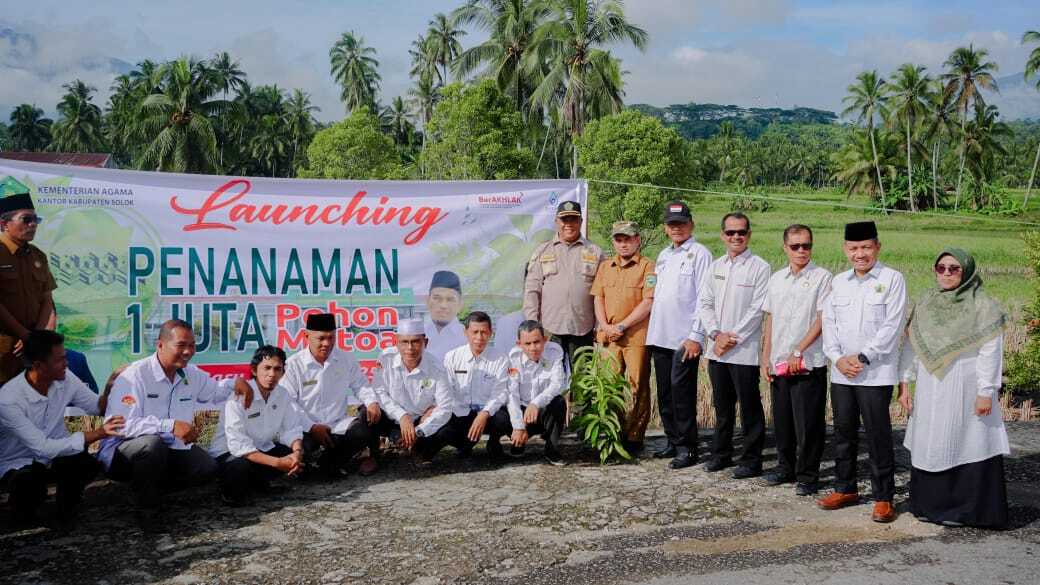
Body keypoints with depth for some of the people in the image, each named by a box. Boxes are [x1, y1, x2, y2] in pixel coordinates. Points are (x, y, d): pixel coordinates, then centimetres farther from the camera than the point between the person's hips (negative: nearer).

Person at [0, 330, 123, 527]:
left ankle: (66, 507, 4)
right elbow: (43, 448, -30)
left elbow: (97, 407, 3)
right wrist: (96, 434, -33)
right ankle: (23, 509, 2)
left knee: (88, 464, -28)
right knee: (29, 484, -36)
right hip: (19, 463, -4)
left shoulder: (65, 379, -13)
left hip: (55, 454, 4)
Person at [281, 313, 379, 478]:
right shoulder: (293, 365, -7)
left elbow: (360, 385, 12)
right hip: (309, 430, -3)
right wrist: (312, 427, -17)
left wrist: (372, 402, -11)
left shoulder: (347, 359, 4)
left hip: (340, 425, 3)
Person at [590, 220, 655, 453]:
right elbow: (598, 298, 12)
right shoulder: (605, 266, 16)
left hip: (637, 336, -5)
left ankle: (634, 438, 7)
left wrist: (622, 326, -13)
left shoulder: (647, 267, -2)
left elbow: (648, 302, -10)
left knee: (638, 387, 0)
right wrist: (605, 326, -4)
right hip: (608, 336, 5)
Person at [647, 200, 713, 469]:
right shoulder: (663, 255, 18)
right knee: (665, 392, 11)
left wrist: (696, 336, -15)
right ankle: (672, 441, 22)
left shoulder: (699, 254, -5)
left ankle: (687, 448, 2)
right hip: (660, 335, 7)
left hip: (685, 337, -7)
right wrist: (652, 330, 15)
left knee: (682, 392, -6)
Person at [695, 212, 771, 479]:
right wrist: (716, 335, -5)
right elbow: (704, 303, 9)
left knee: (749, 407, 1)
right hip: (716, 349, 5)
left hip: (744, 350, -5)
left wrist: (733, 338, -12)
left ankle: (751, 460, 10)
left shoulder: (759, 268, -5)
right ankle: (721, 453, 27)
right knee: (722, 406, 15)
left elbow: (757, 310, -11)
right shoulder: (716, 267, 12)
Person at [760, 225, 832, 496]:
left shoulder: (822, 277, -4)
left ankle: (807, 475, 11)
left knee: (808, 423, -1)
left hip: (809, 364, -5)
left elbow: (822, 320, -10)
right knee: (782, 420, 13)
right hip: (779, 363, 5)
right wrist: (766, 358, 8)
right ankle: (785, 467, 27)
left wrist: (798, 352, -13)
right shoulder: (776, 279, 12)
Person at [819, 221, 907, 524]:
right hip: (841, 372, 5)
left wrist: (862, 357, -13)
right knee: (844, 432, 13)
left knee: (878, 435, -2)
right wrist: (837, 358, -5)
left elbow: (892, 326, -10)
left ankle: (884, 498, 8)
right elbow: (829, 323, 10)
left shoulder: (892, 279, -3)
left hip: (876, 373, -5)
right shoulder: (838, 282, 13)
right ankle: (845, 489, 26)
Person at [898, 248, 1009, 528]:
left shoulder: (983, 306, -6)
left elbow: (990, 353, -8)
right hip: (930, 390, 5)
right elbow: (911, 344, 10)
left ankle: (966, 509, 9)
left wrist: (986, 392, -13)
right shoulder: (926, 303, 8)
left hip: (966, 390, -5)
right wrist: (904, 383, 6)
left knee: (967, 446, -1)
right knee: (929, 447, 8)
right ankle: (932, 504, 20)